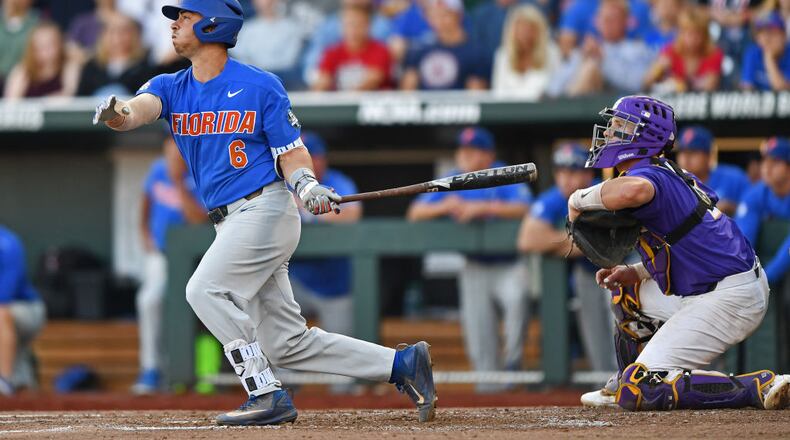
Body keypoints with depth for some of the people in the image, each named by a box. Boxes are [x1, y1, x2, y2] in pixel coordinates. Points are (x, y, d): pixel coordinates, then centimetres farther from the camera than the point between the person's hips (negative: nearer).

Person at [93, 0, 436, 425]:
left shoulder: (261, 86, -4)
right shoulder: (171, 87, 9)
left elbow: (291, 152, -2)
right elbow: (139, 108, -12)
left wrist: (307, 186, -22)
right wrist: (118, 114, -35)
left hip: (265, 210, -7)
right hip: (232, 224, 7)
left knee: (206, 290, -21)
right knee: (285, 342, 4)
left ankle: (269, 397, -16)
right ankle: (402, 364, 9)